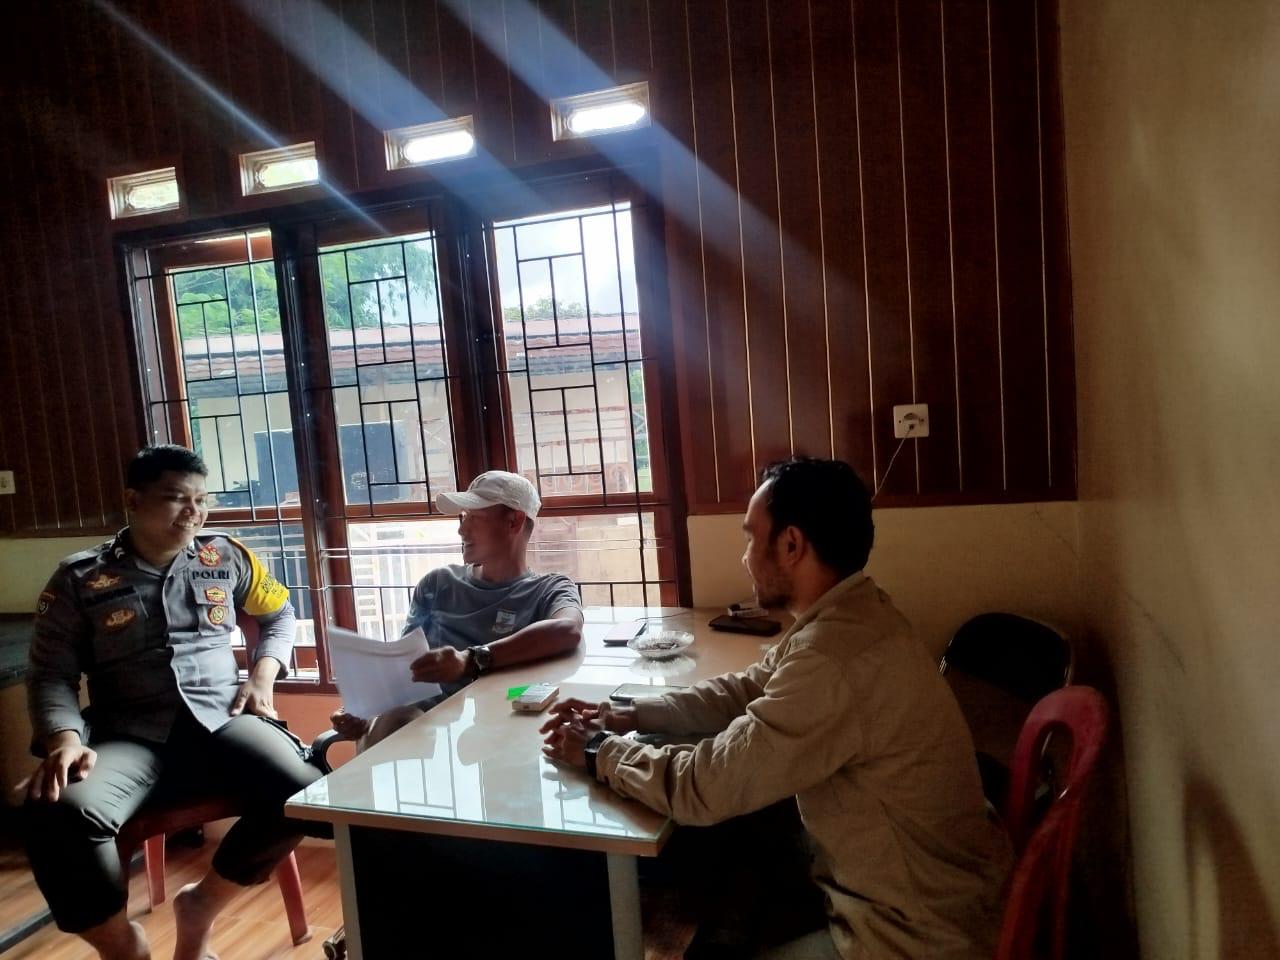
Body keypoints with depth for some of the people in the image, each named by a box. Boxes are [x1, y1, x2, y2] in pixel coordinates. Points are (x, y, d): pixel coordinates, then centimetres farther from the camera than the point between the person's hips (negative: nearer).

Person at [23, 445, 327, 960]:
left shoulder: (226, 557, 11)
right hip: (129, 737, -1)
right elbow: (51, 674, 3)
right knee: (61, 813, -35)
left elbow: (280, 614, 24)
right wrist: (64, 739, -16)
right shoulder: (81, 578, 4)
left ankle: (200, 906, 3)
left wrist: (263, 675, 8)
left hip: (221, 723, 2)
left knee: (305, 792, -26)